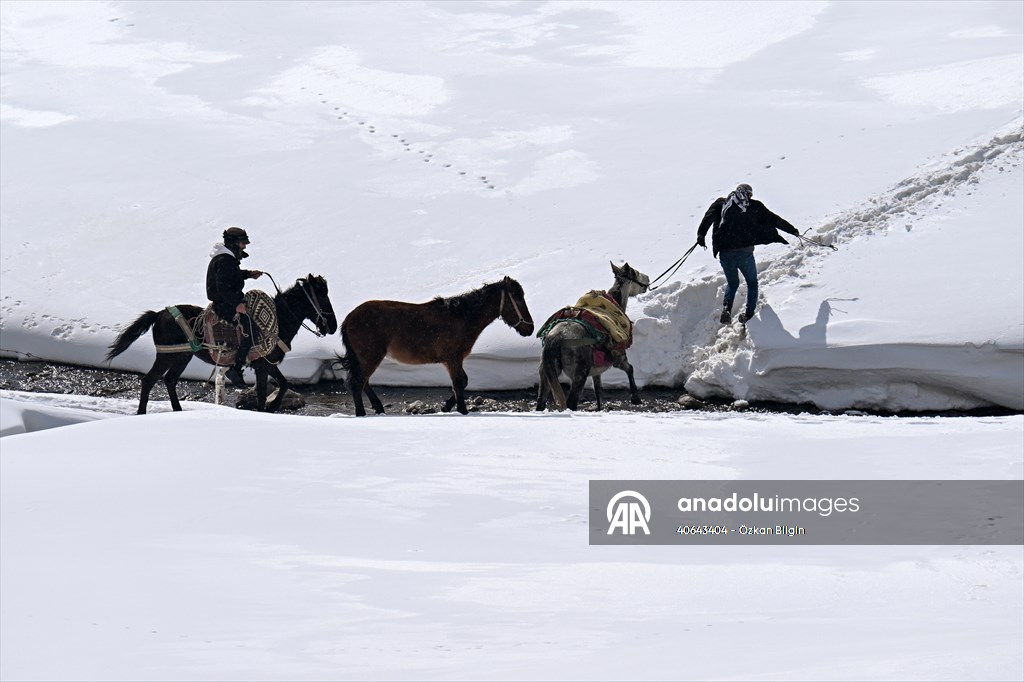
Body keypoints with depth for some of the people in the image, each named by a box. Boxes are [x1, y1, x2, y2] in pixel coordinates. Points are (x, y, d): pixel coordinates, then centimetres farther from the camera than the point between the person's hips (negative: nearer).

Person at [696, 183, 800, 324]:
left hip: (725, 252, 2)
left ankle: (727, 307, -4)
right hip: (745, 251, -2)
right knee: (752, 282, 19)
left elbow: (709, 217, -2)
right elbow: (775, 220, 16)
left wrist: (701, 235, -10)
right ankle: (749, 314, 9)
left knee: (732, 282, 21)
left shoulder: (721, 203, 14)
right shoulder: (754, 206, 12)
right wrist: (793, 231, 25)